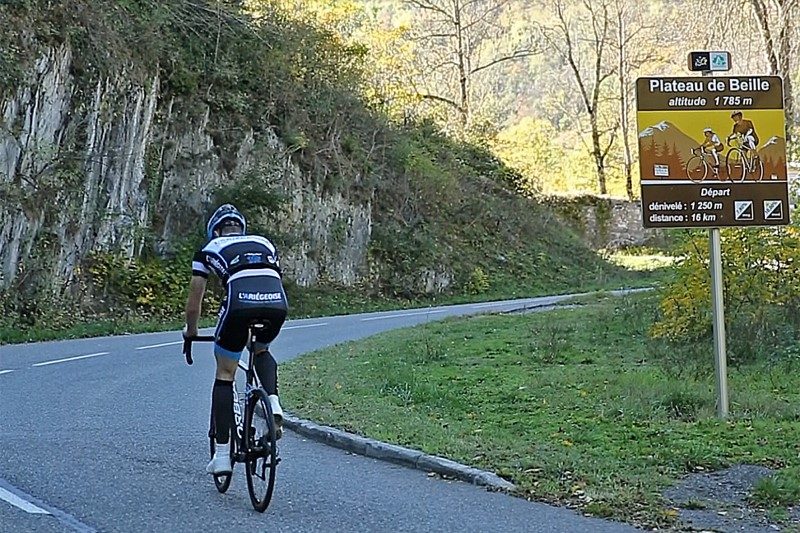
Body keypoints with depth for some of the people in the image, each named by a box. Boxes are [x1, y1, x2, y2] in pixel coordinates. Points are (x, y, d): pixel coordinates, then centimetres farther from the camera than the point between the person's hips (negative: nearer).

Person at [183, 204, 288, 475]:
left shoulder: (210, 250, 27)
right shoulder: (265, 243, 34)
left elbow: (193, 304, 31)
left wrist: (190, 332, 50)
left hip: (240, 302, -3)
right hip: (277, 302, 3)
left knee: (225, 375, 16)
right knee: (261, 351, 35)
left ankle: (222, 455, 14)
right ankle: (273, 402, 8)